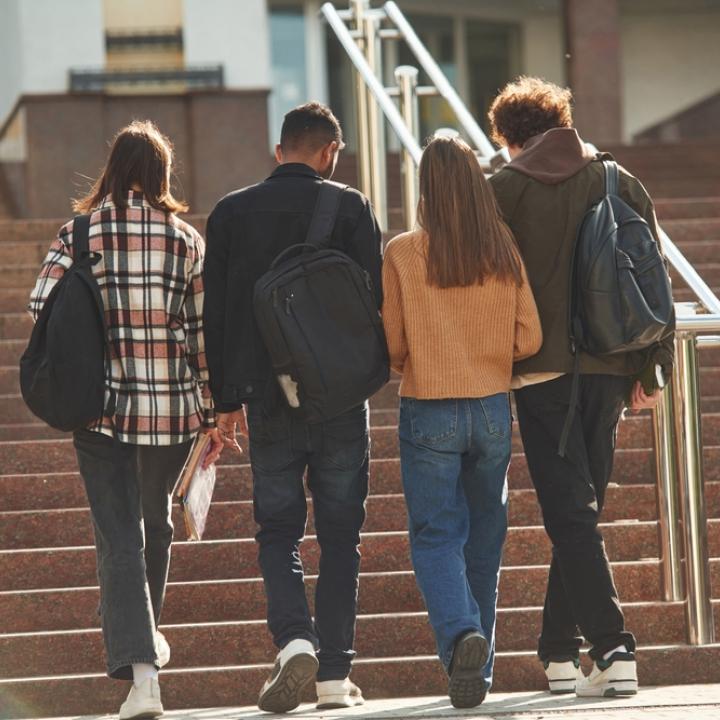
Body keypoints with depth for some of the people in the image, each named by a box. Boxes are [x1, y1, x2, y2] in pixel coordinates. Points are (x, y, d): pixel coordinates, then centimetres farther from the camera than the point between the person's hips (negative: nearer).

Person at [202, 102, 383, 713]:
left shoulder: (231, 213, 3)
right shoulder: (350, 208, -4)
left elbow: (216, 313, 5)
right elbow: (377, 297, -5)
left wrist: (227, 399, 12)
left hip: (268, 398, 1)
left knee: (278, 530, 10)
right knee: (340, 536, 7)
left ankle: (294, 639, -13)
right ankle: (334, 675, 5)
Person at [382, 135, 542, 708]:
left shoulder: (403, 254, -10)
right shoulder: (504, 253, -3)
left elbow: (392, 344, -6)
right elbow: (529, 339, 0)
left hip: (428, 413, -3)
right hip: (492, 409, 3)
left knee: (436, 536, 3)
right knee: (484, 538, 14)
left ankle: (461, 634, -23)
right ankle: (478, 669, 19)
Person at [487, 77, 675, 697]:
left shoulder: (503, 190, -2)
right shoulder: (619, 183, 6)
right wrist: (651, 369, 8)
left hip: (542, 371, -3)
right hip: (608, 369, 3)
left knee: (570, 514, -5)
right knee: (582, 510, 14)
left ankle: (613, 649, -16)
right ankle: (560, 650, 19)